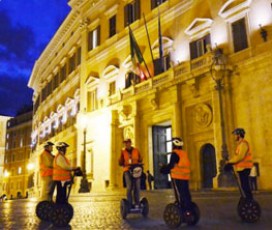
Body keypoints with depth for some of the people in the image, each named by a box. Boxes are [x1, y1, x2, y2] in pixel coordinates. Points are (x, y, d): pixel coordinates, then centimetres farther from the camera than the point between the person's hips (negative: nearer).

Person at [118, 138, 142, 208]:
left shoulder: (136, 150, 8)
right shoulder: (123, 151, 6)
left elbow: (140, 159, 14)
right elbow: (120, 162, 7)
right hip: (127, 170, -1)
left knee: (137, 187, -1)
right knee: (129, 187, -8)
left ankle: (137, 203, 9)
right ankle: (129, 204, -1)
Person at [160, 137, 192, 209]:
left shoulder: (175, 153, -9)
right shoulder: (184, 153, 15)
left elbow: (171, 165, -15)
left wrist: (163, 169, 3)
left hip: (177, 177, -7)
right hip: (185, 177, 8)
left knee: (179, 194, -5)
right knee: (186, 193, 11)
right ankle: (189, 209, 15)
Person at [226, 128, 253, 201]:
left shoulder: (243, 143, -11)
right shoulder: (240, 144, 20)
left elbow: (240, 157, -21)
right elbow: (237, 156, 20)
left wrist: (230, 161, -13)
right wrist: (231, 161, 7)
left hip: (244, 168, -10)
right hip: (242, 168, 10)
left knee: (245, 186, -9)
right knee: (244, 186, 11)